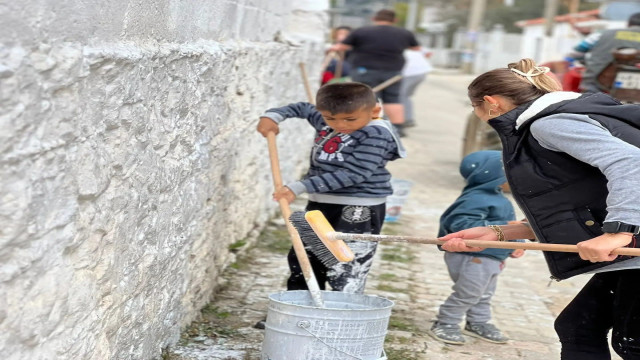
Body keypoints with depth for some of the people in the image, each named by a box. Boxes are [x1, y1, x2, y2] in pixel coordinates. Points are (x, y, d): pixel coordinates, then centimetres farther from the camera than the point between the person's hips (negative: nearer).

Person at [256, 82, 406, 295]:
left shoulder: (376, 135, -19)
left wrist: (300, 187, -28)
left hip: (358, 212, -9)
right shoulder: (325, 122, 6)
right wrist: (274, 116, 9)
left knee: (345, 273, -12)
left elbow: (354, 174, -26)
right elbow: (303, 109, 27)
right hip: (319, 204, 9)